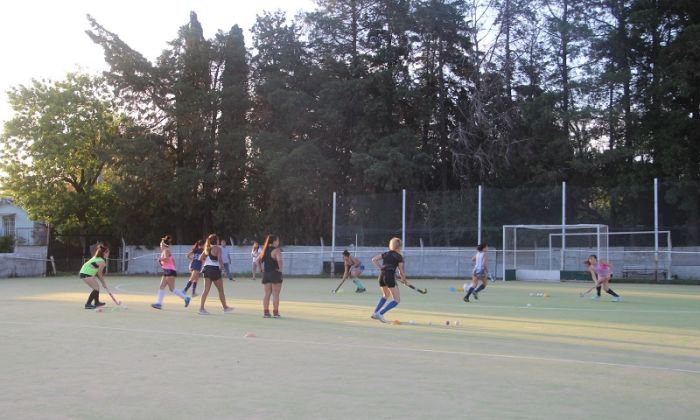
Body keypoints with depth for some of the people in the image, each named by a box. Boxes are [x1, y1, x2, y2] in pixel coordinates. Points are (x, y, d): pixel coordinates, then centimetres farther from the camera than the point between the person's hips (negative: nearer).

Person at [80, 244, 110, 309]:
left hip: (85, 272, 10)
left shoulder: (97, 257, 13)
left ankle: (96, 302, 33)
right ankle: (88, 304, -8)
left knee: (97, 287, 19)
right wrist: (103, 283, 0)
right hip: (86, 274, -10)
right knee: (96, 288, -8)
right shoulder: (102, 262, -17)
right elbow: (99, 274, -11)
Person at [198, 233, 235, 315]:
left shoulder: (207, 248, 12)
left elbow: (201, 258, 18)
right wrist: (221, 265, -9)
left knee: (206, 290, 5)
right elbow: (219, 259, -23)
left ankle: (201, 308, -5)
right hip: (214, 269, -6)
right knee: (221, 290, 8)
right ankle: (225, 308, 18)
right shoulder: (217, 248, -11)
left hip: (207, 269, 6)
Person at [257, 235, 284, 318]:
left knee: (267, 294, 10)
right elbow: (280, 260, -28)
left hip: (266, 274, 7)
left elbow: (258, 260, 14)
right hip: (275, 274, -7)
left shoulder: (265, 250, 10)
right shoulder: (276, 250, -13)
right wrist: (280, 268, -14)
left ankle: (266, 312, 9)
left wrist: (261, 269, 13)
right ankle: (275, 312, 0)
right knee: (276, 294, 0)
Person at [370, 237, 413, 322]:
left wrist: (380, 268, 13)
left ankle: (375, 313, 25)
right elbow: (401, 271, 3)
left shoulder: (386, 254, 17)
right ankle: (380, 313, -14)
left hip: (381, 275, 7)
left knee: (385, 295, 32)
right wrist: (404, 280, 19)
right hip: (390, 277, -7)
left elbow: (374, 259, 16)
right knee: (396, 300, 0)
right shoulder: (399, 256, 3)